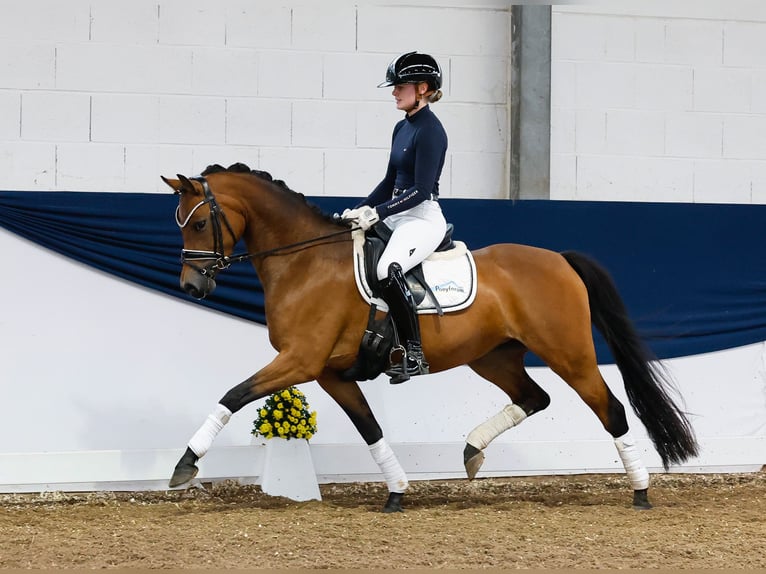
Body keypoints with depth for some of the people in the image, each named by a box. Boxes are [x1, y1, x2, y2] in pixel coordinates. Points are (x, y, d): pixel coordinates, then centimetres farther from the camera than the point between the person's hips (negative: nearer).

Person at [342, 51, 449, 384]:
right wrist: (359, 211, 11)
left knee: (387, 270, -36)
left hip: (423, 219, -11)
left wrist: (377, 213, -20)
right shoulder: (402, 128, 14)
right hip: (396, 217, 11)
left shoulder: (430, 131, -14)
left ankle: (414, 355, -29)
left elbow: (421, 190, -19)